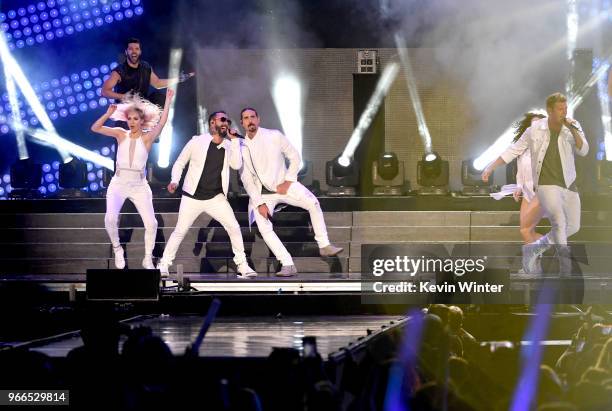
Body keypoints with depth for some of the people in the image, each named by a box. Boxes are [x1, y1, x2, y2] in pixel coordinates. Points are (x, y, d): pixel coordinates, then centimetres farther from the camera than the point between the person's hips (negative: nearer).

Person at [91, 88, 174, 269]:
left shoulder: (147, 138, 0)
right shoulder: (121, 134, 3)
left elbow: (162, 122, -14)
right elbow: (95, 128, -4)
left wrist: (168, 101, -19)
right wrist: (108, 114, -18)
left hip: (139, 186, 0)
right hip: (118, 184, 0)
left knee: (151, 223, -8)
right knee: (110, 218, -22)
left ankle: (148, 259, 10)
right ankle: (117, 248, 5)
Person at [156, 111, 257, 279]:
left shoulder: (229, 146, 4)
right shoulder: (197, 142, -4)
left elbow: (236, 165, -12)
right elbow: (179, 163, 4)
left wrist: (235, 140, -12)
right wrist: (175, 181, -11)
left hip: (216, 198, 2)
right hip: (193, 197, -2)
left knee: (234, 228, -7)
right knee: (180, 231, -3)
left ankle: (242, 266, 2)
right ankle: (163, 266, 8)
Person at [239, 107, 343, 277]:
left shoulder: (274, 136, -10)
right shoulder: (242, 148, -8)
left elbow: (295, 157, -1)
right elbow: (247, 179, -6)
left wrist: (288, 181, -10)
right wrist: (260, 203, -13)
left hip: (283, 185, -1)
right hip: (261, 193, 1)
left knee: (313, 203, -24)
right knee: (263, 227, -19)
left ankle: (324, 246, -15)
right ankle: (288, 265, -15)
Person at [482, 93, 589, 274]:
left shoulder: (573, 128, 0)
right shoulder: (535, 130, -5)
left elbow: (583, 151, -10)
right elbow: (514, 150, 4)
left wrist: (574, 131, -24)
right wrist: (491, 167, 1)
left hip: (569, 185, 5)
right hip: (546, 184, -5)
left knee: (573, 227, 10)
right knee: (559, 222, -23)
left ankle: (533, 249, 27)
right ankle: (565, 269, -22)